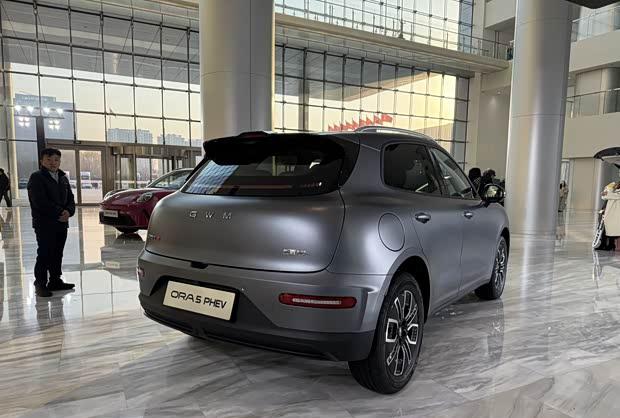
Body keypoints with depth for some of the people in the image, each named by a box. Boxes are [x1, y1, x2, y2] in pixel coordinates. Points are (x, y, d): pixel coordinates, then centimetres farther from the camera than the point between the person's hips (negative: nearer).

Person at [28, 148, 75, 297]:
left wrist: (68, 211, -7)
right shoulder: (36, 178, -6)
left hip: (62, 223, 7)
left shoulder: (63, 178, 15)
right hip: (44, 224, -6)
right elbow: (40, 202, -16)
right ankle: (40, 285, 5)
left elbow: (70, 198, 13)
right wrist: (60, 212, -15)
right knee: (44, 255, -4)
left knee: (58, 254, 12)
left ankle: (55, 281, 22)